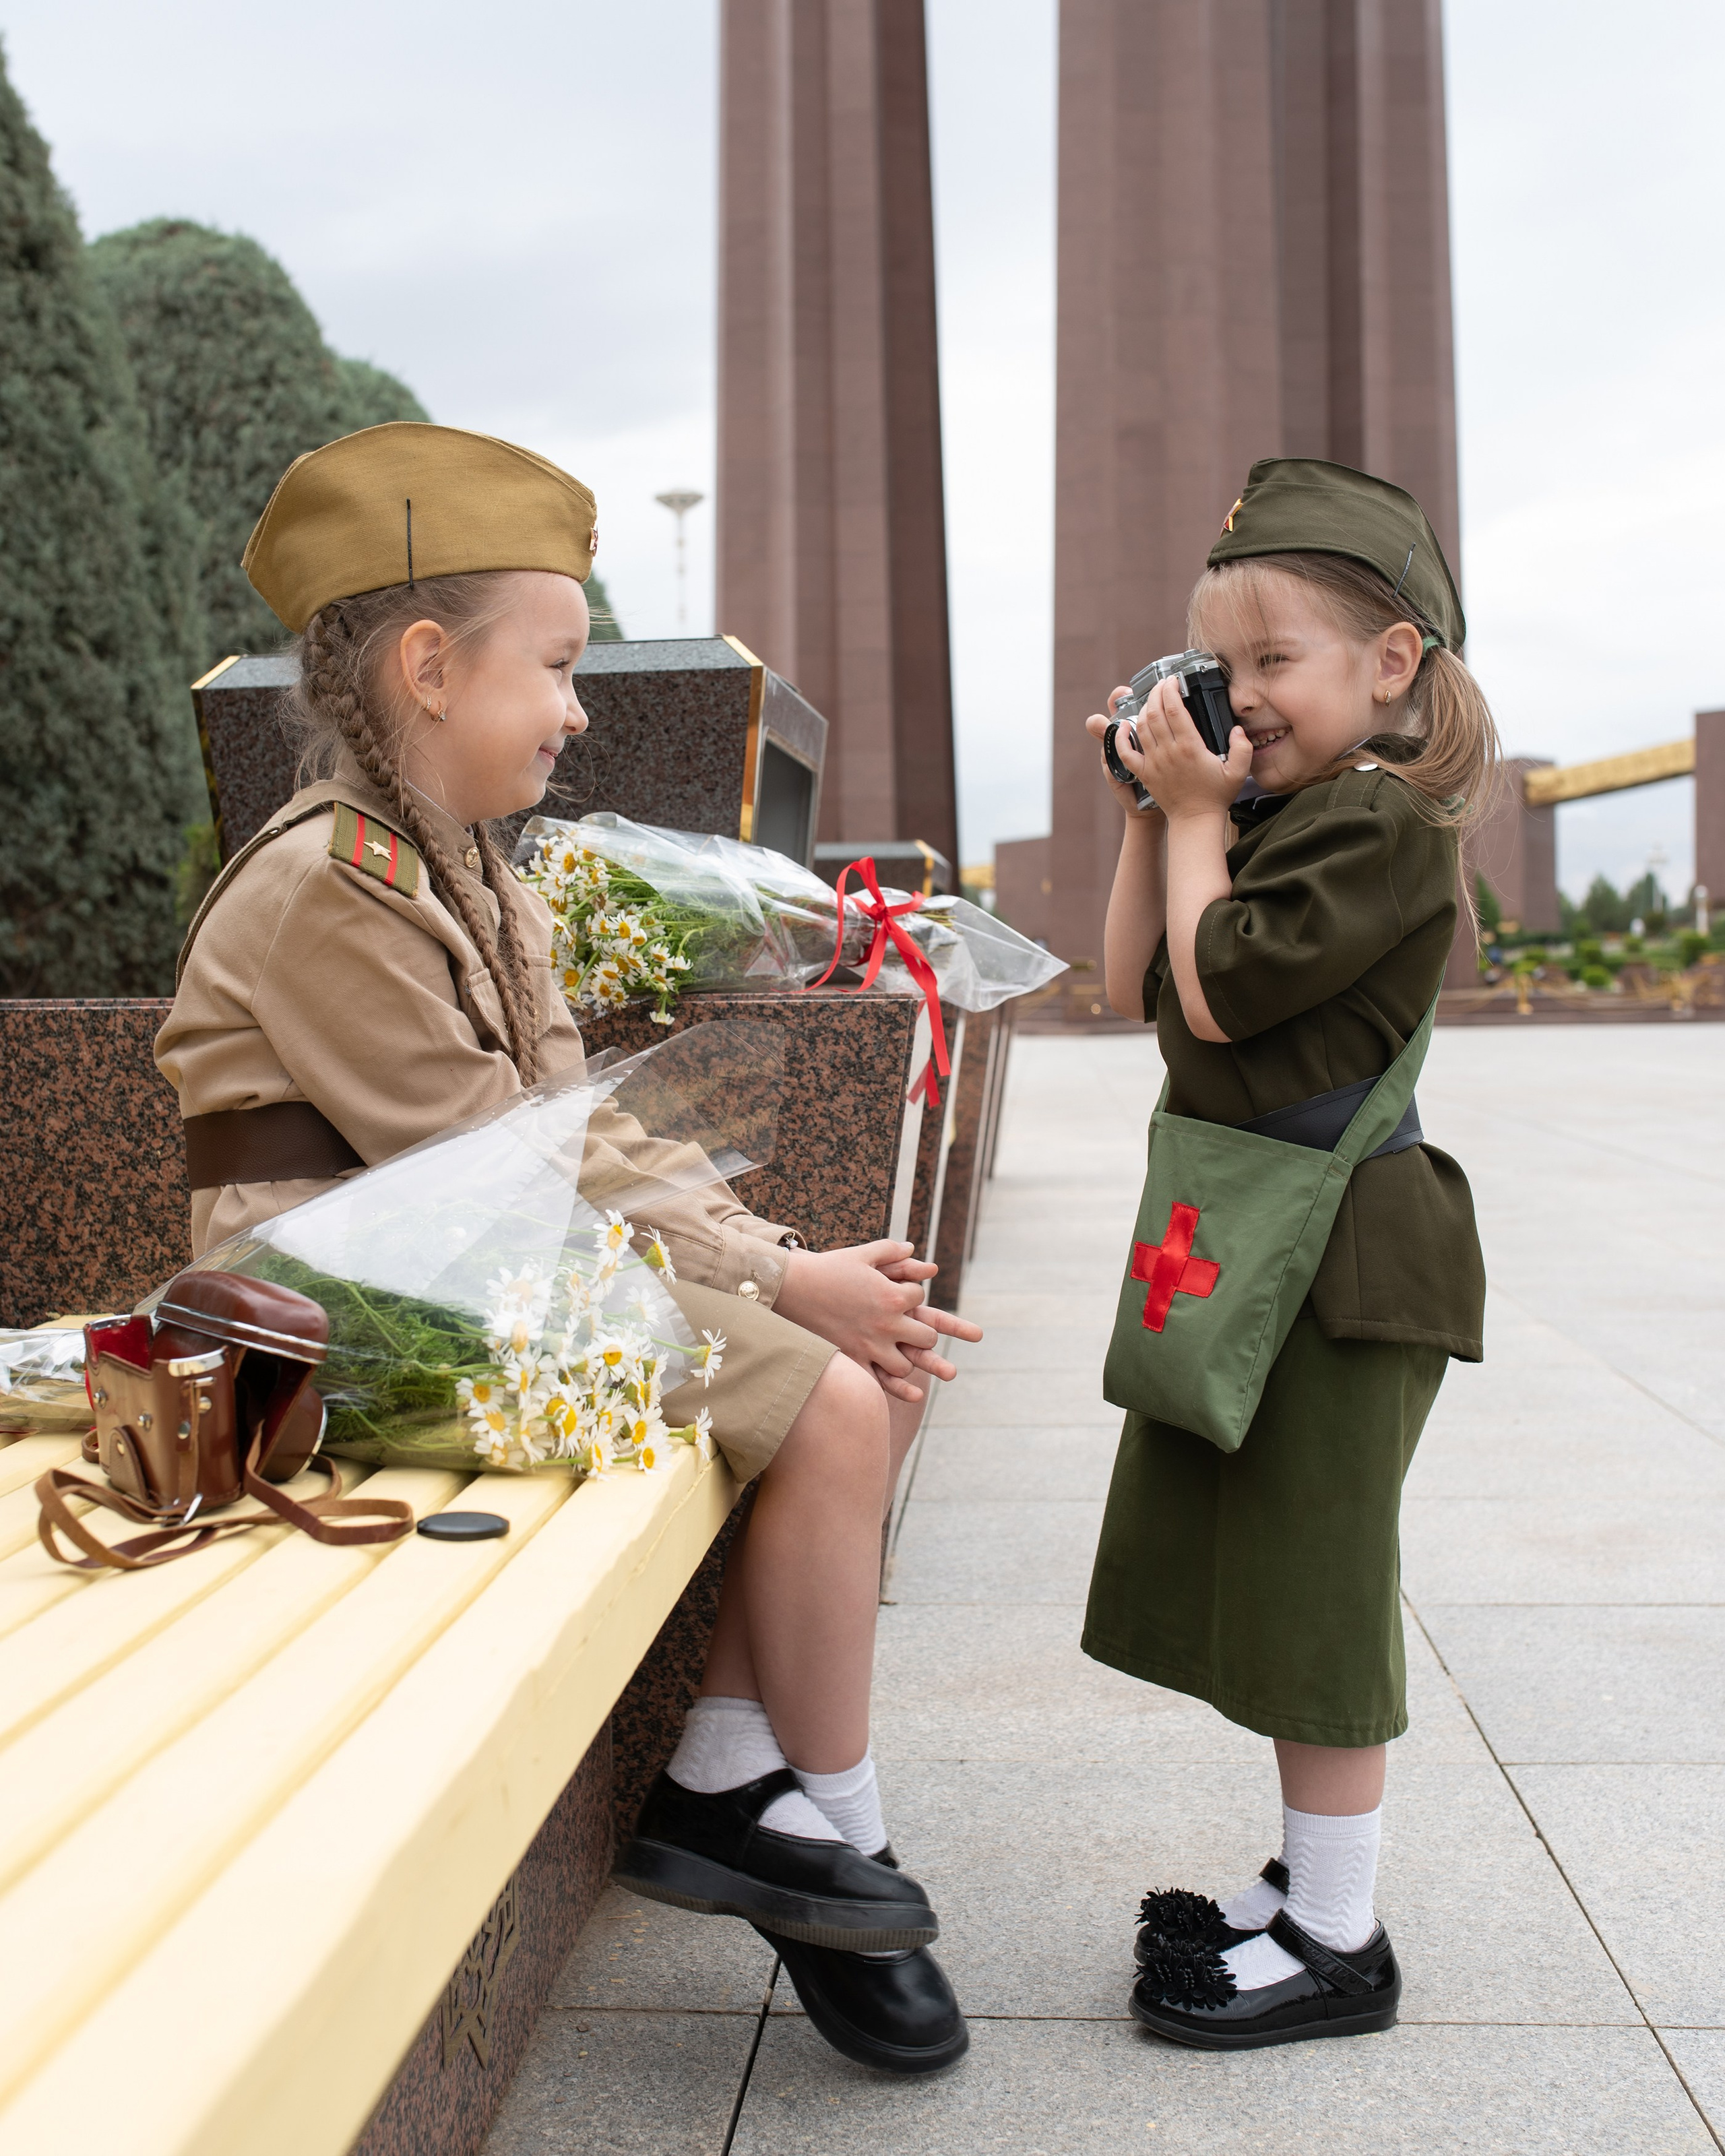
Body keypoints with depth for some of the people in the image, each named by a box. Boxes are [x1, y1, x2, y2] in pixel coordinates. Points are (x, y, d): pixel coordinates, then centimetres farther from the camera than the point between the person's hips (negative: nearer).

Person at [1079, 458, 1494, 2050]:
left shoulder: (1383, 825, -15)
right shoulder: (1273, 817, 13)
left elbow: (1218, 991, -21)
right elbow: (1135, 989, 11)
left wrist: (1199, 811, -11)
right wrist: (1155, 814, 5)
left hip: (1340, 1253, -10)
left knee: (1313, 1584, 0)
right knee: (1259, 1576, 17)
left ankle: (1339, 1944, 15)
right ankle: (1313, 1882, 33)